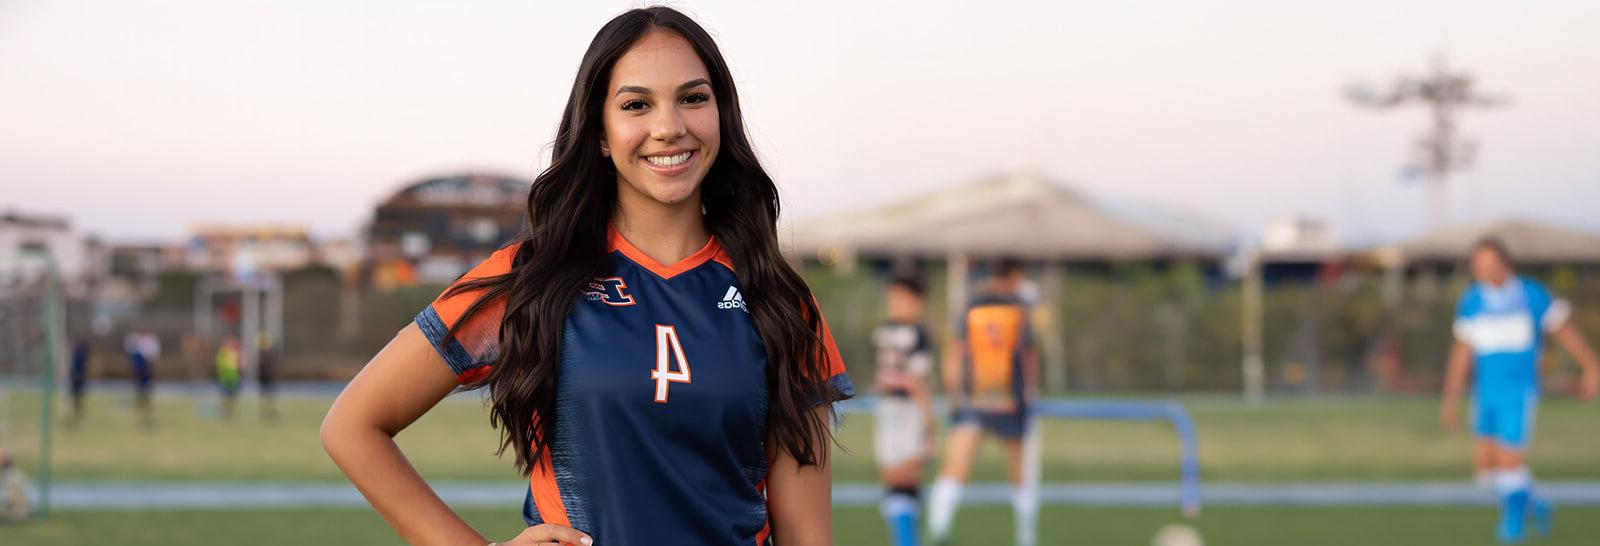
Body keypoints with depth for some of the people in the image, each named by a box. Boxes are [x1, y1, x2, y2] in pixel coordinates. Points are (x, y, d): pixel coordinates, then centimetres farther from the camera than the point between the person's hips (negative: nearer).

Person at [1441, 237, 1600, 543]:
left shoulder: (1531, 295, -7)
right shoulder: (1471, 302, 2)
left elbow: (1564, 330, 5)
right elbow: (1462, 351, 6)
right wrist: (1451, 398, 3)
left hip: (1520, 390, -4)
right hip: (1486, 391, 4)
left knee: (1510, 458, -7)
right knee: (1486, 460, 3)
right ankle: (1532, 504, 27)